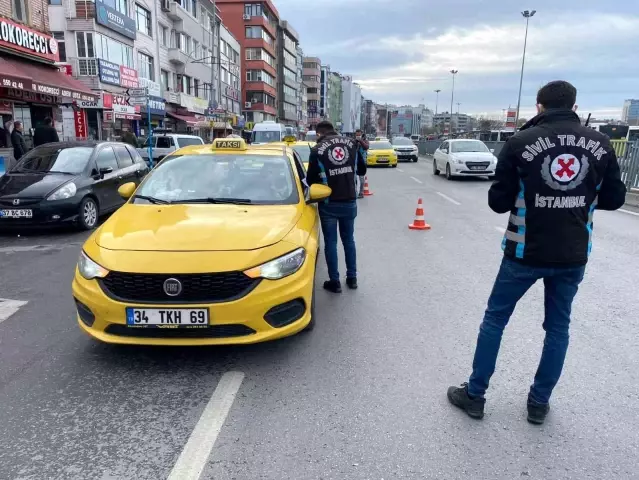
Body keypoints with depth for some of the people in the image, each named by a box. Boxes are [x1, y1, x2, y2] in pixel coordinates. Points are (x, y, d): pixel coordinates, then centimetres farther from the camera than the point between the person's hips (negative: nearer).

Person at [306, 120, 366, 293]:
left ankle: (334, 282, 12)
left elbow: (310, 180, -2)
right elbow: (362, 170, 12)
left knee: (330, 242, 8)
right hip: (349, 202, 4)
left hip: (329, 204, -3)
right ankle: (352, 278, 24)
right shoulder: (352, 144, 3)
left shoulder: (317, 149, -7)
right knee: (349, 239, 18)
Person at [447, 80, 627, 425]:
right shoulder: (600, 143, 0)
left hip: (525, 252, -3)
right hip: (573, 255, 3)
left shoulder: (521, 142, -10)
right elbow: (614, 199, 6)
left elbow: (498, 202, -8)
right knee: (558, 327, 18)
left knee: (495, 319, 11)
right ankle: (539, 402, 27)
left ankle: (474, 395, 20)